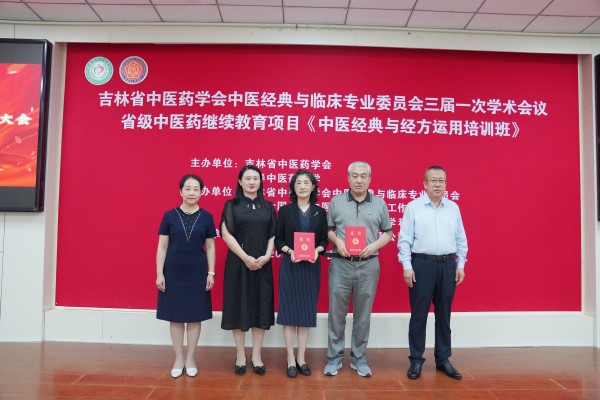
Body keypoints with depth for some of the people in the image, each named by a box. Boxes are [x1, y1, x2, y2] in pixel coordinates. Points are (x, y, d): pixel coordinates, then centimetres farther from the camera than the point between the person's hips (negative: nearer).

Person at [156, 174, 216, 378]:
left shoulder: (206, 217, 0)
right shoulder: (169, 216, -1)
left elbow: (210, 247, 3)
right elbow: (162, 247, 0)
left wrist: (211, 273, -1)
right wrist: (159, 274, -4)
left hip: (197, 273, 0)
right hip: (173, 272, 0)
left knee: (195, 316, 8)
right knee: (175, 316, 8)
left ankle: (190, 358, 23)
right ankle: (178, 359, 23)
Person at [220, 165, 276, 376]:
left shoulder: (268, 207, 9)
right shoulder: (232, 205, 1)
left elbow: (273, 235, 7)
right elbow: (227, 235, -6)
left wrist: (266, 256, -10)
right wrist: (246, 258, -14)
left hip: (262, 264, 2)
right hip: (238, 263, -2)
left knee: (261, 308, 4)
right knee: (238, 307, 3)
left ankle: (256, 356, 17)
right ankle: (240, 356, 16)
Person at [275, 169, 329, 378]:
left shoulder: (320, 212, 7)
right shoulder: (285, 210, 1)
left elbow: (324, 240, 6)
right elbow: (278, 239, 0)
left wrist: (317, 250, -13)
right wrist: (290, 251, -16)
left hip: (311, 266, 2)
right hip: (290, 266, -2)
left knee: (307, 311, 7)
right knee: (289, 311, 1)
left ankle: (301, 357, 19)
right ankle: (291, 359, 12)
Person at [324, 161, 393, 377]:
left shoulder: (380, 204, 5)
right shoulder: (336, 201, 4)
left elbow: (388, 233, 9)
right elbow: (328, 229, 8)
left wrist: (375, 245, -9)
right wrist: (337, 241, -11)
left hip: (368, 265, 1)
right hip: (341, 264, 0)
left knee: (363, 314, 10)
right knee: (337, 313, 6)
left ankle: (359, 358, 25)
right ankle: (334, 357, 20)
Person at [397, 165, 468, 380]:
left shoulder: (453, 207, 8)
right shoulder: (413, 207, -4)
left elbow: (460, 239, 11)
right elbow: (404, 239, -6)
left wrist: (460, 265, 6)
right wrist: (407, 266, -11)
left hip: (448, 265, 4)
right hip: (422, 264, -4)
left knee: (444, 314, 12)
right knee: (419, 314, 4)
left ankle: (443, 359, 25)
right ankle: (416, 360, 16)